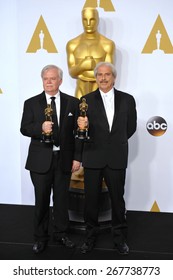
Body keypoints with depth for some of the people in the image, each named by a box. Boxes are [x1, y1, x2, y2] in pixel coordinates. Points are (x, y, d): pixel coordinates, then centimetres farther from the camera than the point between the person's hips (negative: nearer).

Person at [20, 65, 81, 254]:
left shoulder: (72, 102, 3)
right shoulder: (31, 103, 2)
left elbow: (77, 131, 2)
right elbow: (24, 129, -3)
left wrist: (77, 157, -2)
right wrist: (40, 128, -23)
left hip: (64, 158, 1)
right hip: (41, 159, 0)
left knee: (61, 198, 11)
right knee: (41, 200, 7)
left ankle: (61, 233, 28)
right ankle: (40, 237, 23)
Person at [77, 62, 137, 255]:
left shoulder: (127, 100, 3)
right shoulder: (87, 100, 0)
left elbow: (131, 127, 11)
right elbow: (83, 129, -5)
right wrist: (83, 126, -26)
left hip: (117, 158, 1)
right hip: (93, 158, 0)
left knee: (117, 199, 9)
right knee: (91, 199, 8)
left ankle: (119, 237, 25)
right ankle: (90, 235, 25)